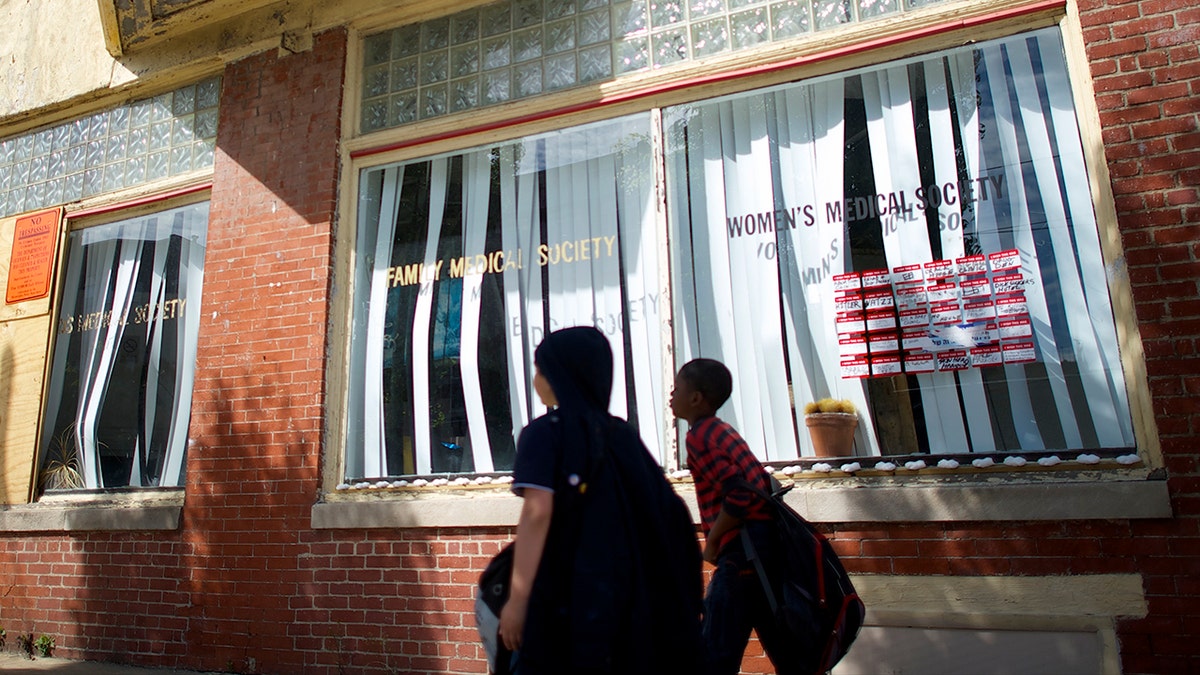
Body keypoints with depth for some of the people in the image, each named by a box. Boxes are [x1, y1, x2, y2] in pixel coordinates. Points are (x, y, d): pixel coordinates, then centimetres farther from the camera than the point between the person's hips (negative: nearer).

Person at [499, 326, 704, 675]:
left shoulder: (545, 431, -6)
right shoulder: (623, 434, 8)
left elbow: (537, 513, -16)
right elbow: (669, 511, 7)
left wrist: (517, 598, -16)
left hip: (566, 594, -5)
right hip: (628, 593, 6)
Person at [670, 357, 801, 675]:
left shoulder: (698, 436, -12)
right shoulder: (722, 429, 15)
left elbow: (738, 494, -22)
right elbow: (764, 483, 16)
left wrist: (712, 541, -10)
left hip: (742, 550, -10)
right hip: (766, 542, 10)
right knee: (778, 643, 19)